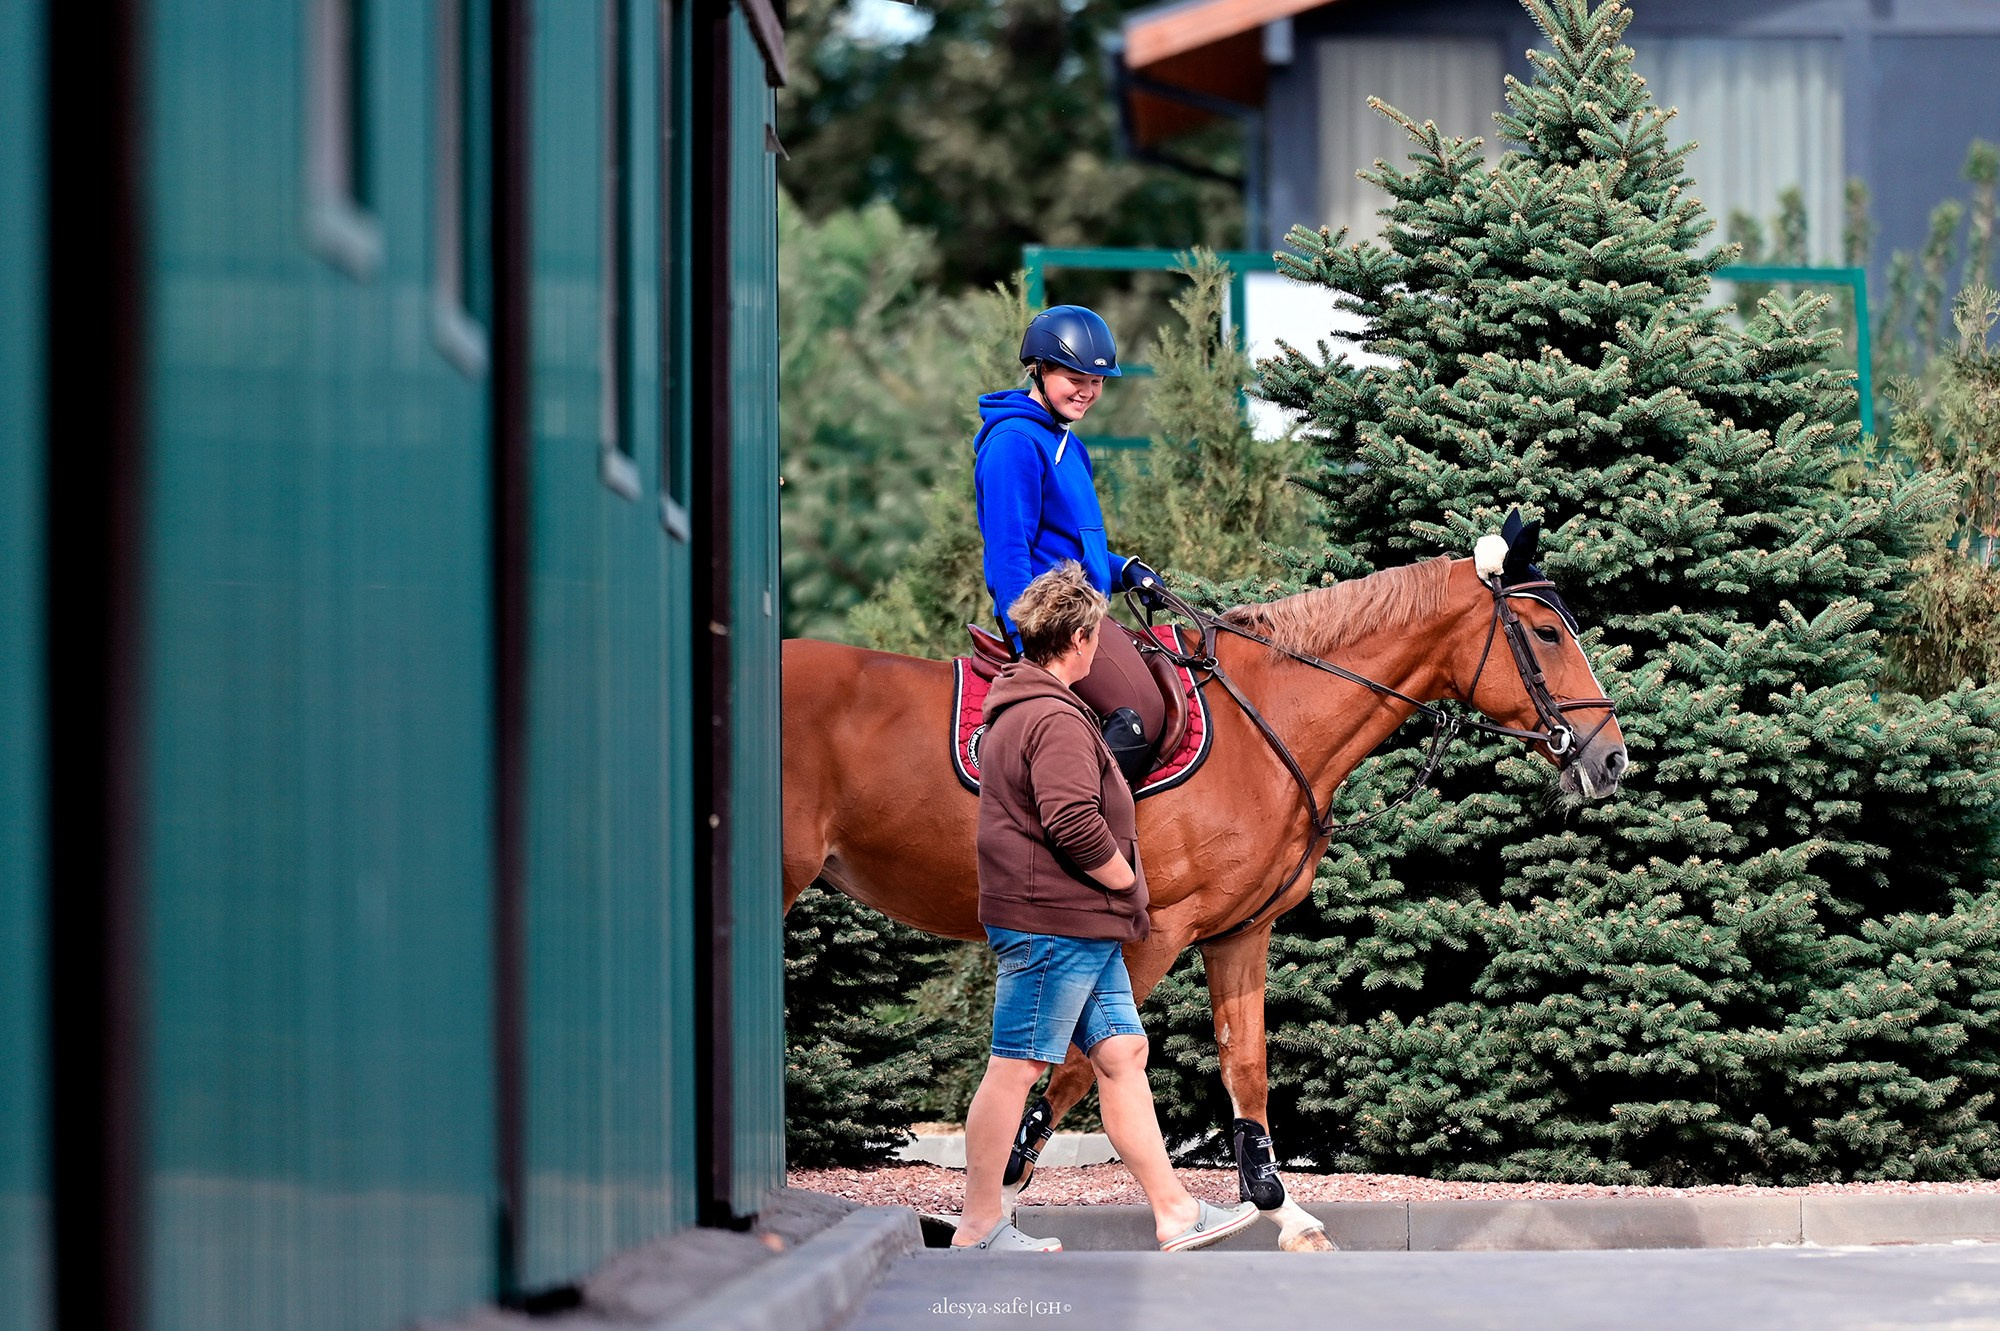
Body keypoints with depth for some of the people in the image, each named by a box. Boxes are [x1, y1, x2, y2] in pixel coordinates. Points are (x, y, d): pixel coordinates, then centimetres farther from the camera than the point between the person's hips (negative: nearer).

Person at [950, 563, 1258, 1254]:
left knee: (1122, 1053, 9)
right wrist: (1128, 882, -10)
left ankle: (1173, 1211, 10)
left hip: (1085, 928, 11)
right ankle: (979, 1225, 0)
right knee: (1017, 1066, -5)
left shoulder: (1013, 712, 18)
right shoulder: (1056, 719, -16)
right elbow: (1076, 826, -26)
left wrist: (1118, 889, 22)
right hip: (1054, 920, -11)